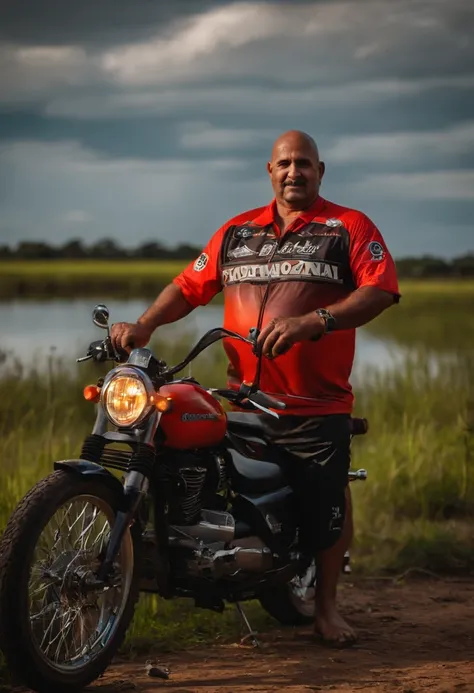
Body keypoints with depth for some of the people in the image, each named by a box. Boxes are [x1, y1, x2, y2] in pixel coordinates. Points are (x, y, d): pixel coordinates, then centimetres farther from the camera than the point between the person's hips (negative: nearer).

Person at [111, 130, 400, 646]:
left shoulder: (350, 228, 2)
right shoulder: (236, 232, 16)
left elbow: (380, 290, -11)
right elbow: (190, 285, 14)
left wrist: (312, 322, -23)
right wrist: (144, 325, -3)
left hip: (318, 407, -3)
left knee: (326, 507, 0)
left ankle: (325, 603, 17)